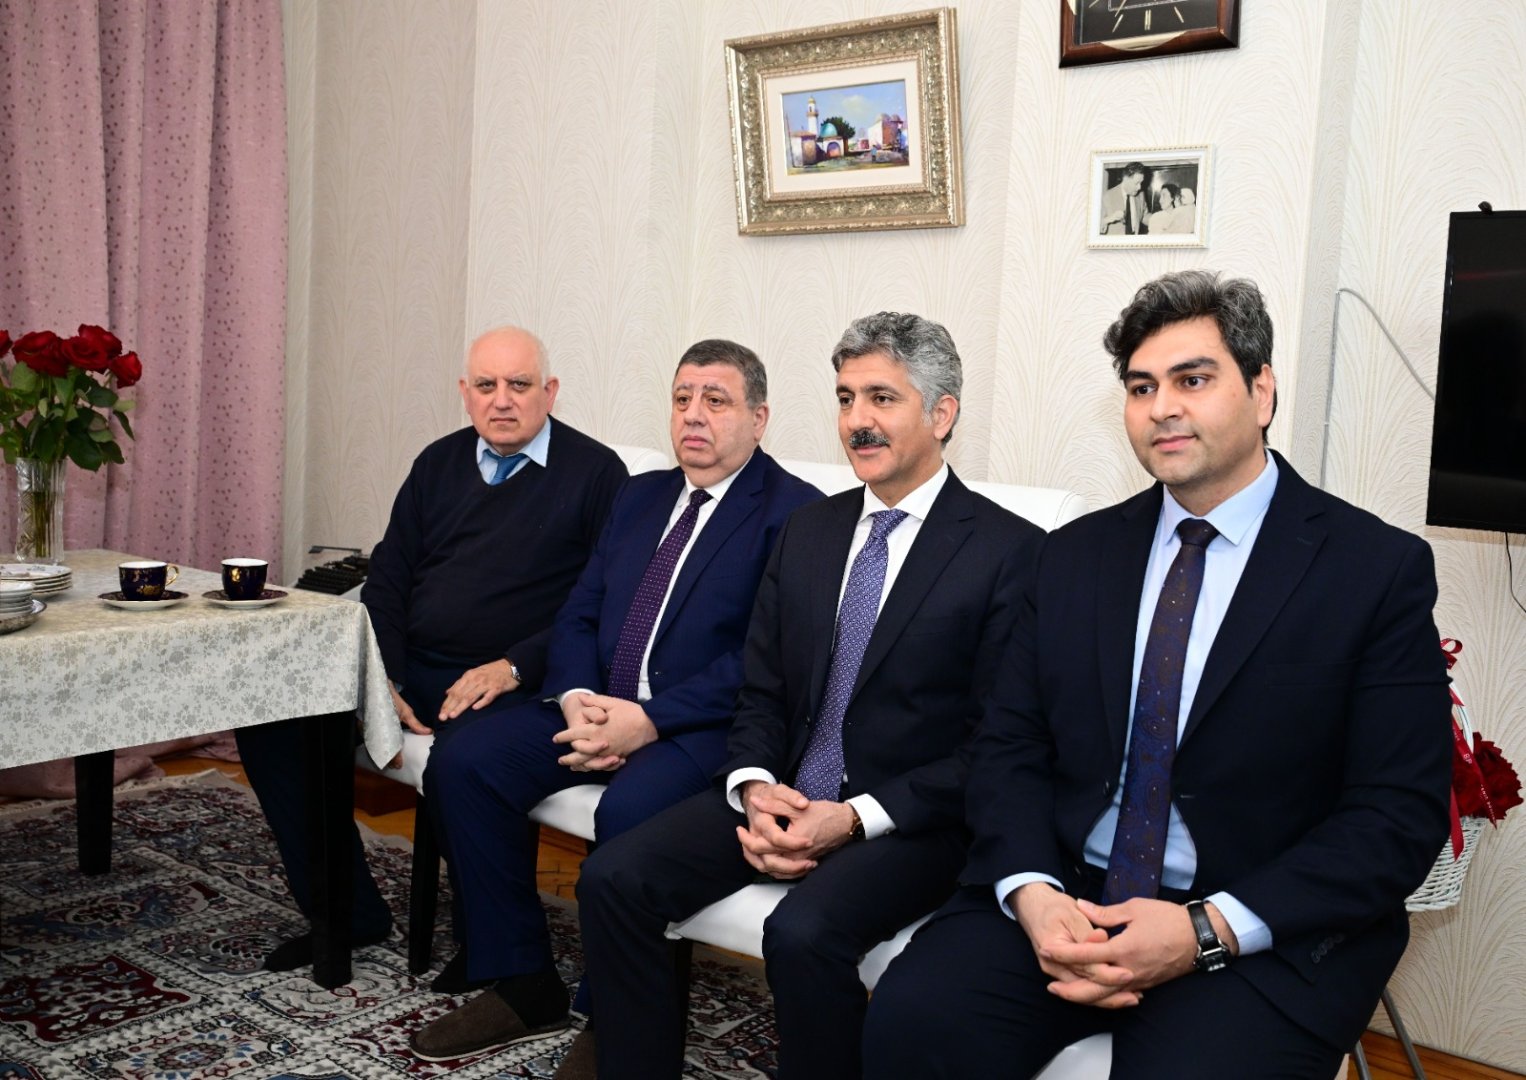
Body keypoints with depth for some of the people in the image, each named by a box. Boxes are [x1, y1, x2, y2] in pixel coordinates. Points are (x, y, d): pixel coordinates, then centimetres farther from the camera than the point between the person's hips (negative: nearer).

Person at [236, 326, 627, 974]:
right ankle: (347, 914, 5)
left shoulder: (594, 472, 0)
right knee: (270, 718, -8)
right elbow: (387, 578, 15)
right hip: (409, 670, 6)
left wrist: (514, 667, -17)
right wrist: (382, 677, 0)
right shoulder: (440, 464, 17)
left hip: (509, 683, -6)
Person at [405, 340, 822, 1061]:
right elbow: (577, 616, 15)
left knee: (628, 810, -34)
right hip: (599, 705, 7)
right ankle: (522, 987, 1)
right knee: (462, 763, -11)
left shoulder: (794, 511, -5)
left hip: (705, 725, -7)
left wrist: (649, 721, -20)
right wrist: (577, 698, -6)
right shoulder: (640, 496, 18)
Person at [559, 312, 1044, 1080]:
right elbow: (759, 691, 12)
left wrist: (857, 818, -18)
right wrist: (754, 787, -8)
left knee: (803, 932, -32)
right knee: (612, 878, -13)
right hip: (783, 796, 6)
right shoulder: (807, 531, 13)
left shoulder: (1010, 550, -6)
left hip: (909, 821, -5)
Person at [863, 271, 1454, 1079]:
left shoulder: (1381, 570, -2)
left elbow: (1398, 815, -7)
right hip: (1062, 898, 3)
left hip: (1266, 935, -2)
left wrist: (1208, 931, -17)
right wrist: (1032, 894, -13)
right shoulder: (1075, 556, 11)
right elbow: (1008, 749, 7)